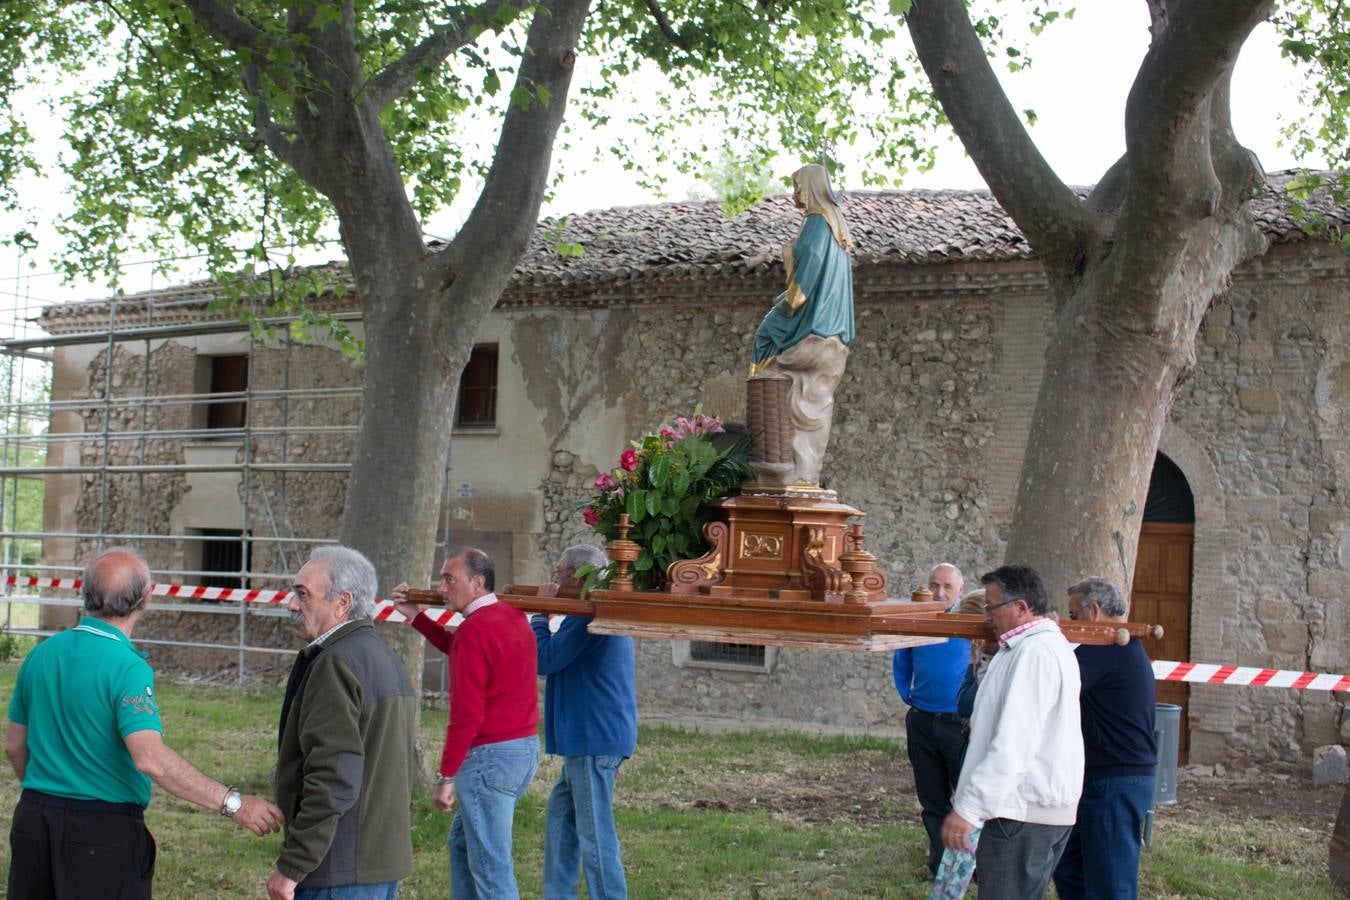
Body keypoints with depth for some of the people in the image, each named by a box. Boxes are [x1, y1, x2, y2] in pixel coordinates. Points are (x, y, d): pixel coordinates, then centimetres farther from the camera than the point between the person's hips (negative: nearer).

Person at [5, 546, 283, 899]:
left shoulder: (40, 654, 4)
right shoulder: (127, 667, -18)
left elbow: (14, 744, 14)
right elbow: (150, 758, -28)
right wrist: (232, 803, -26)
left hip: (33, 818, 7)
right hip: (103, 830, -6)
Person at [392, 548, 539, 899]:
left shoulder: (474, 630, -18)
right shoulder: (512, 616, 9)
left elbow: (466, 714, -20)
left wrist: (445, 776, -15)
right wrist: (416, 616, 25)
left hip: (490, 756, -10)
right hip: (526, 747, 10)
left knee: (491, 865, -3)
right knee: (463, 840, 23)